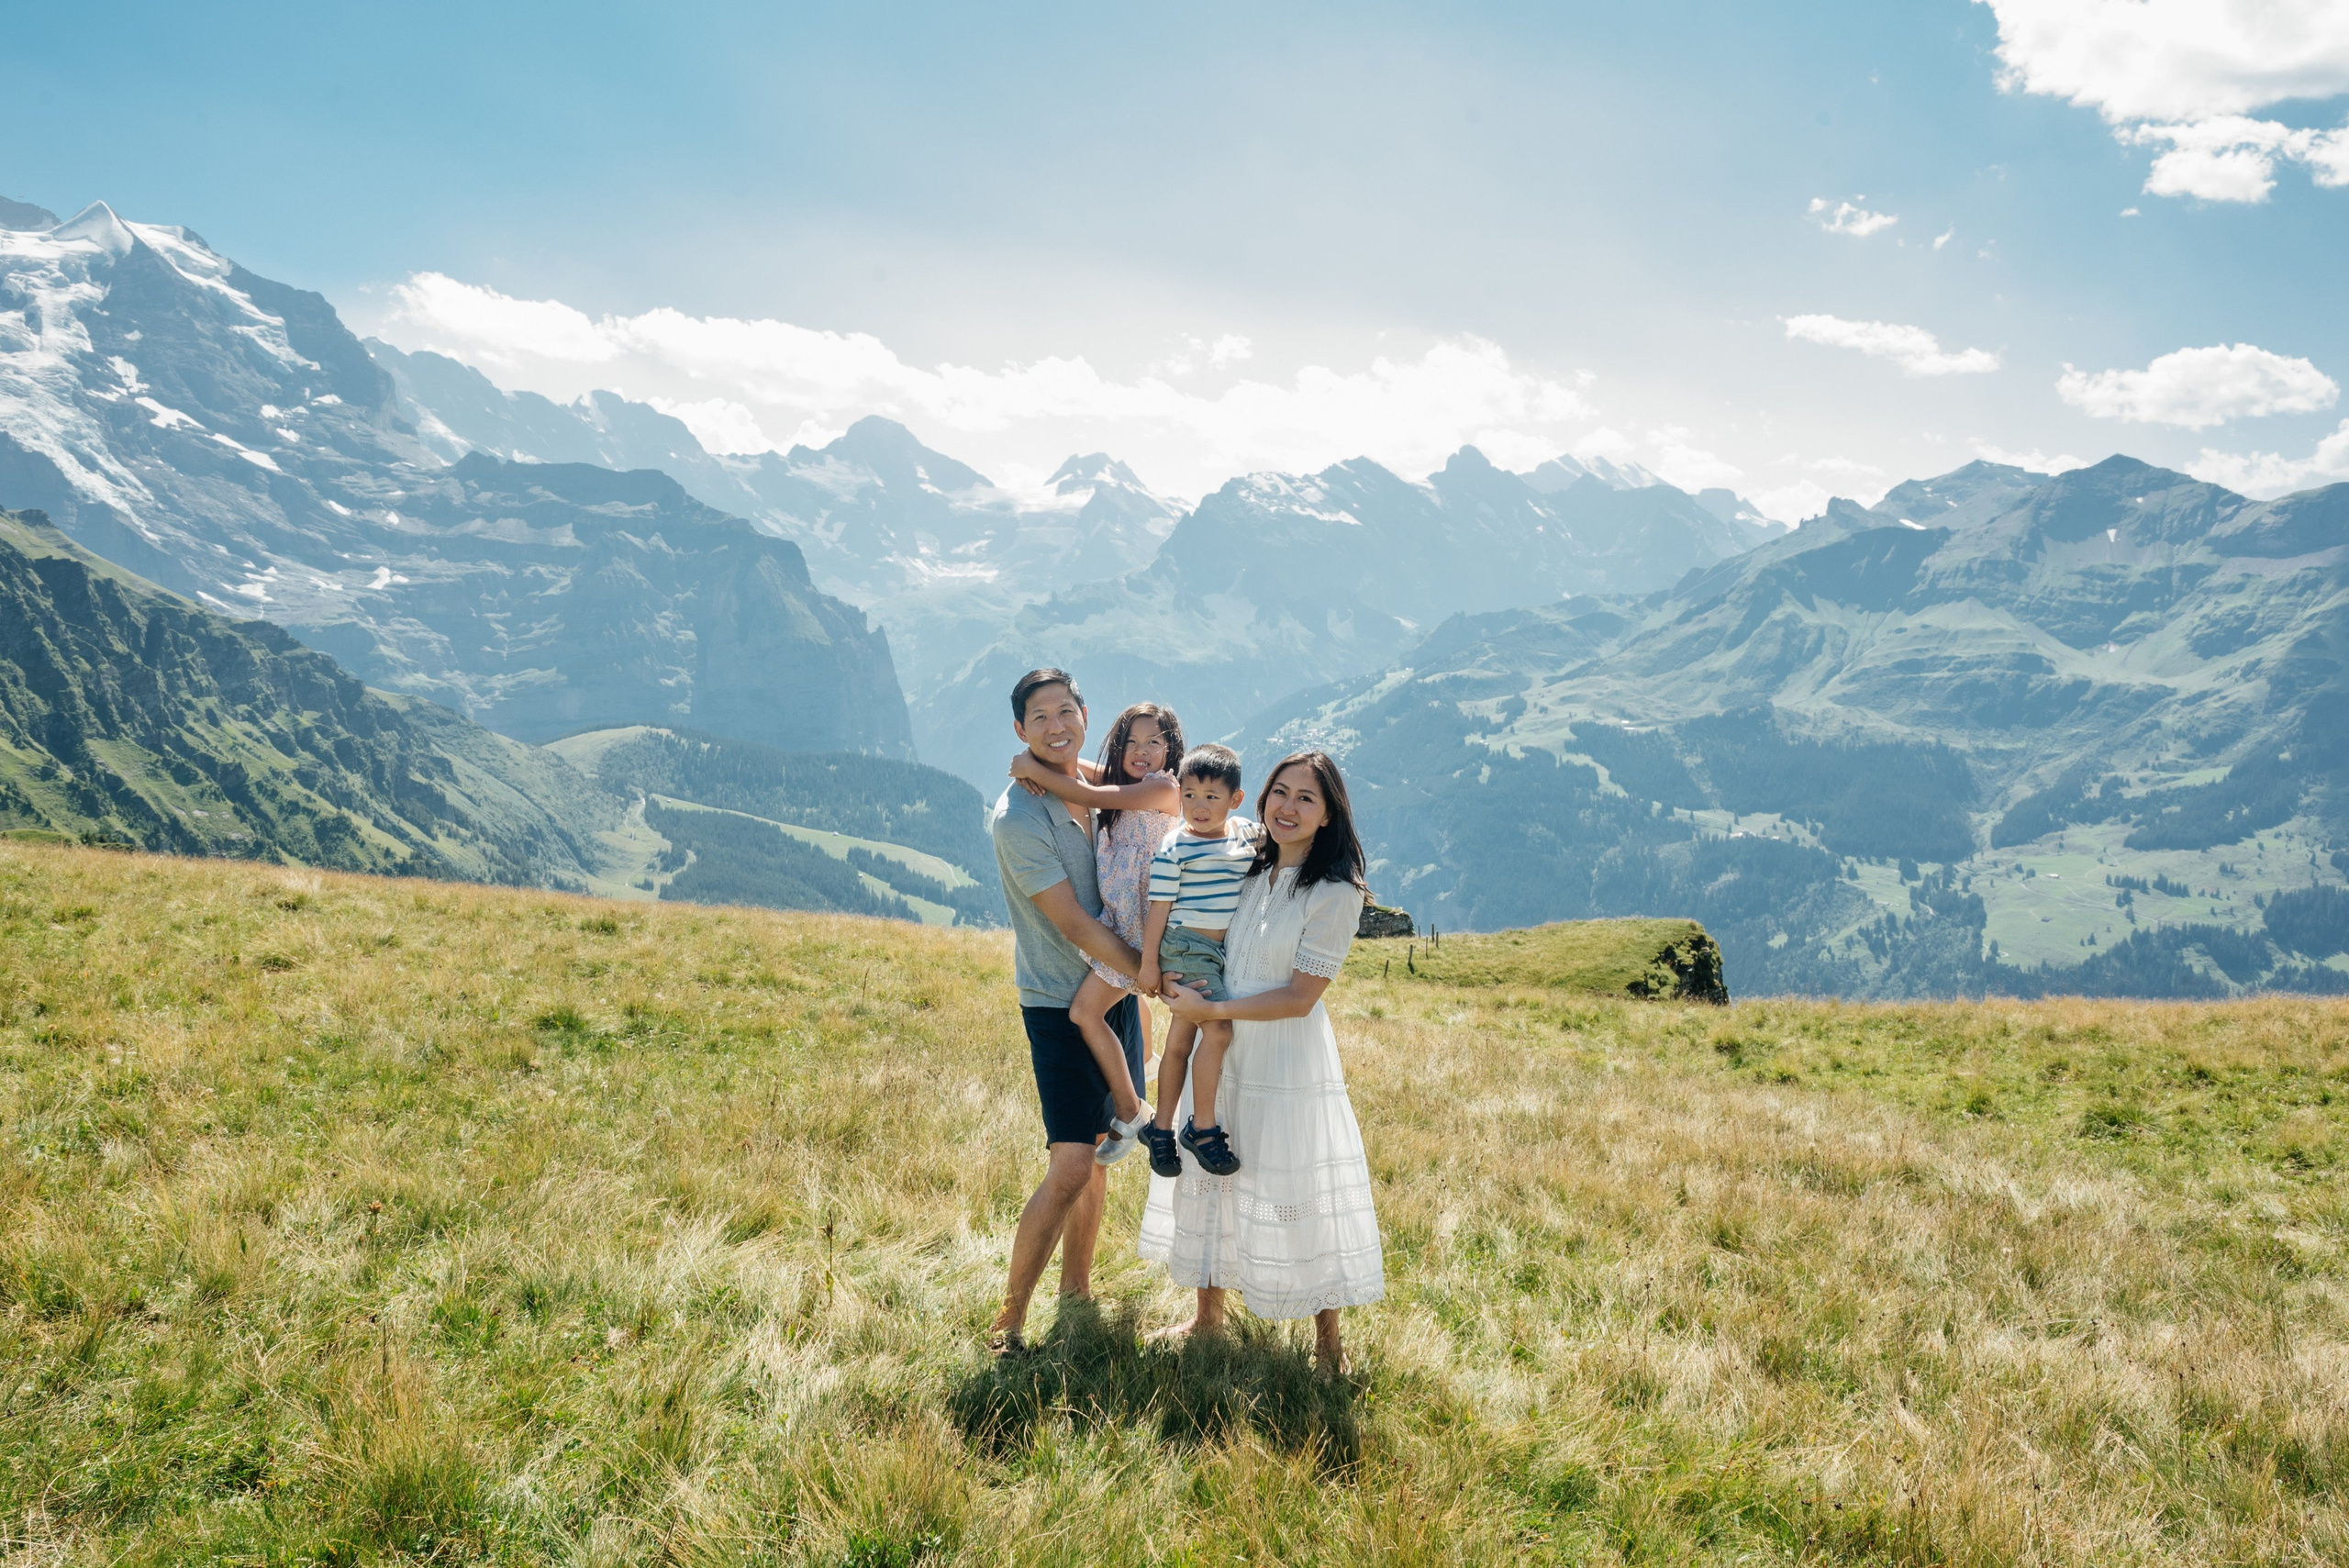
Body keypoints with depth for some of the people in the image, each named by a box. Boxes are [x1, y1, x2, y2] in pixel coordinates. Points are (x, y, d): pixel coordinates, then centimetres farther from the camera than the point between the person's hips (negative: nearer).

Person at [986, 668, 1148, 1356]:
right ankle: (1009, 1319, 3)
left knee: (1100, 1154, 14)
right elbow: (1075, 925, -18)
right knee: (1070, 1169, -11)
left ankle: (1076, 1288, 29)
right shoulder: (1019, 818, -18)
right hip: (1059, 1003, -7)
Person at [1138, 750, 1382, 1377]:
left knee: (1297, 1197, 2)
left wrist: (1209, 1009, -17)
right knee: (1211, 1183, 18)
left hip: (1290, 1065, -7)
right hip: (1224, 1055, 7)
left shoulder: (1335, 894, -15)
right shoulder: (1250, 874, 5)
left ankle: (1327, 1339, 22)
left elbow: (1299, 997, -18)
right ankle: (1209, 1314, 37)